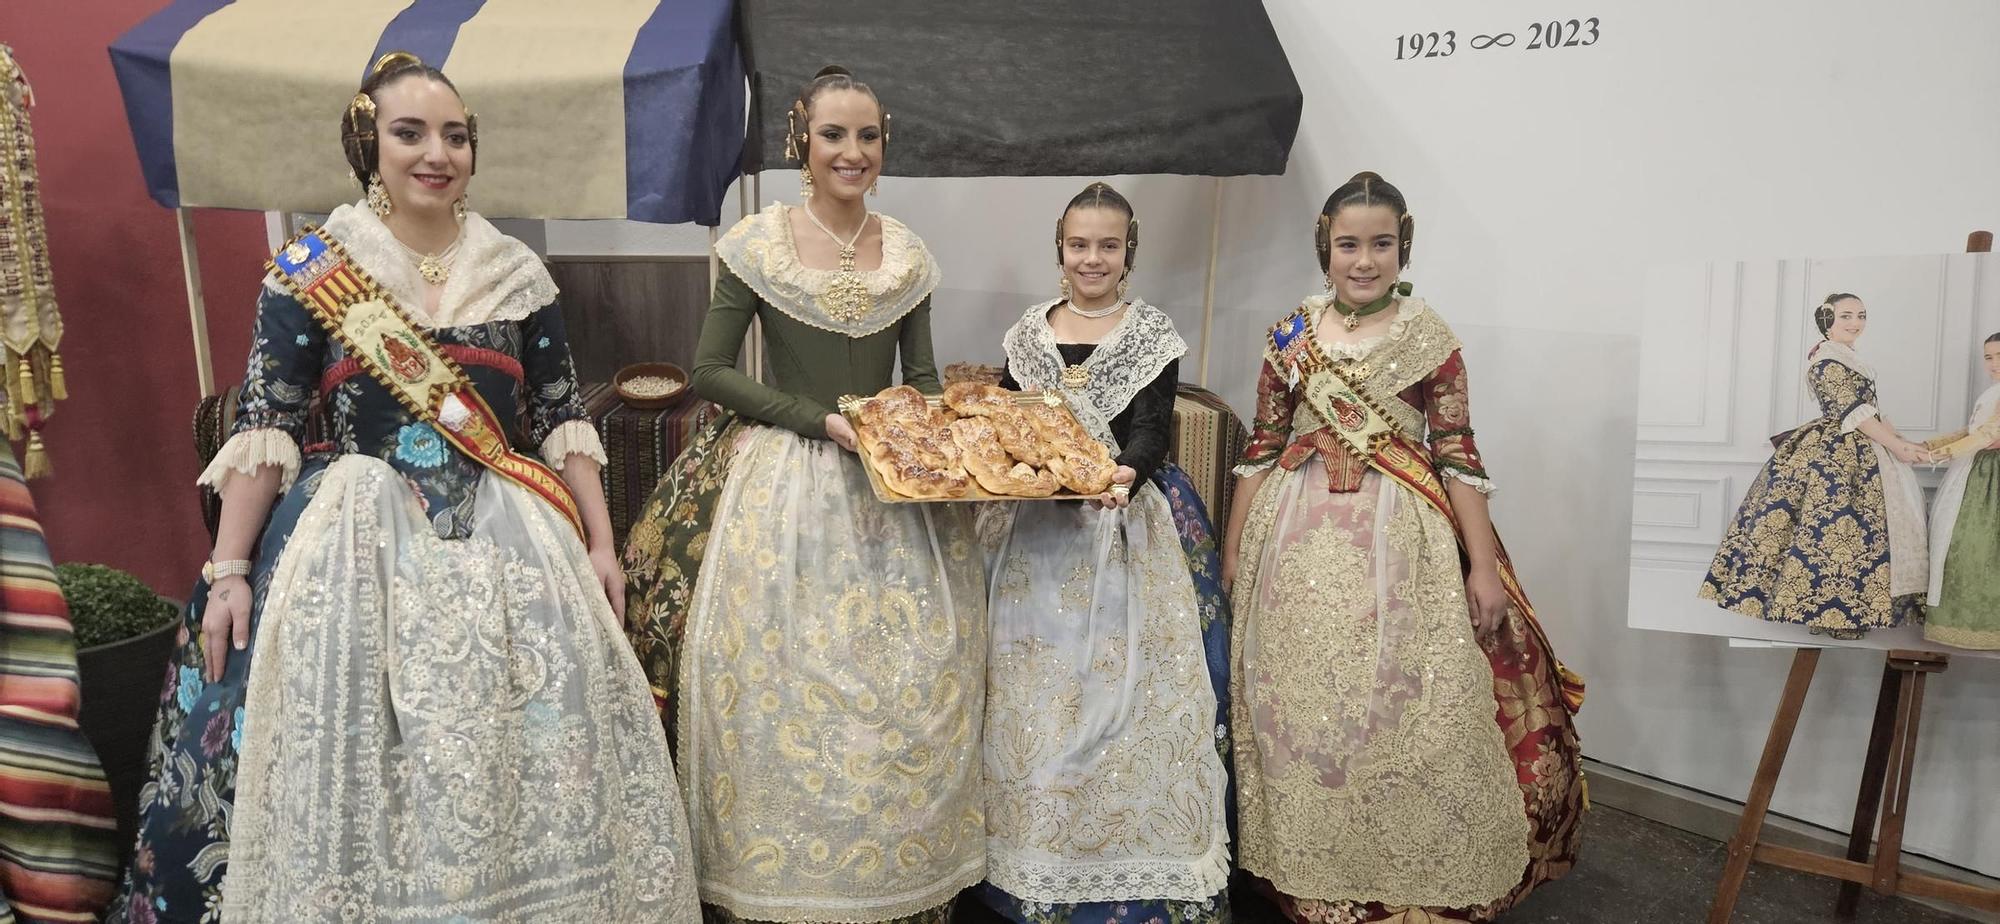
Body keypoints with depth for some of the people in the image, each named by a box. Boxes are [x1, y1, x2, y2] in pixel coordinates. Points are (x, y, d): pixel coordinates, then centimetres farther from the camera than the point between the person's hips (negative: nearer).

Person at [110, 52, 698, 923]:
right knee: (350, 755, -1)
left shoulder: (517, 273, 7)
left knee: (516, 759, 3)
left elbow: (562, 419, 8)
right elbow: (265, 426, -2)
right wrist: (227, 570, -7)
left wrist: (600, 543, 3)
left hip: (507, 542, 2)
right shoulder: (309, 270, 0)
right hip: (357, 543, -2)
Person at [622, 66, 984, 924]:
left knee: (909, 689, 5)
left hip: (892, 485, 3)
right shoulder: (757, 242, -4)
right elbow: (710, 373, -6)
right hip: (784, 481, -3)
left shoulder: (907, 253, 6)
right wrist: (823, 421, -14)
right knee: (785, 688, -1)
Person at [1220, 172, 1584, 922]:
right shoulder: (1290, 337, 5)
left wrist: (1484, 565, -3)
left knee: (1406, 710, 0)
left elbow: (1457, 454, 0)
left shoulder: (1429, 337, 1)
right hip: (1301, 543, 2)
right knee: (1299, 711, 7)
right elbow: (1261, 449, 8)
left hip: (1400, 542, -2)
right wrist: (1232, 552, 8)